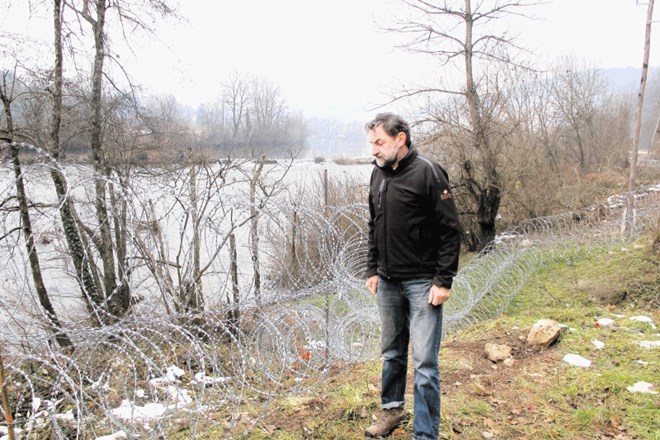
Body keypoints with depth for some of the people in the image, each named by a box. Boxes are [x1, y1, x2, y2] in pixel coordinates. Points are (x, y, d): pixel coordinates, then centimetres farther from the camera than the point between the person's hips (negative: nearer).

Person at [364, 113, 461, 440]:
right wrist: (372, 270, 12)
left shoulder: (427, 172, -12)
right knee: (391, 353, 19)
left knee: (424, 361, -1)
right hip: (387, 282, 6)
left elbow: (450, 230, -13)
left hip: (422, 283, -6)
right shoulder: (378, 174, 8)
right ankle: (392, 408, 38)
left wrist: (443, 280, -15)